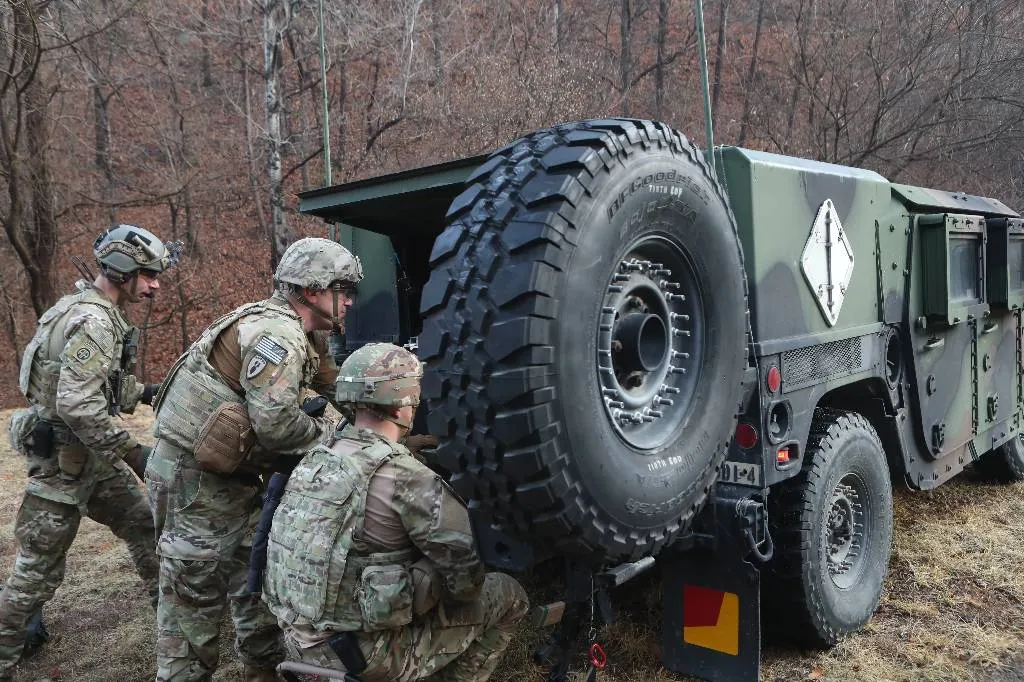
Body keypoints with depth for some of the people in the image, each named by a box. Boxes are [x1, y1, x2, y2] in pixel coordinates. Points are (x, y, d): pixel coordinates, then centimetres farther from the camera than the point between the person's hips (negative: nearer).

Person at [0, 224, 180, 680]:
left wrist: (144, 392, 9)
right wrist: (135, 454, -25)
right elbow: (78, 406, -30)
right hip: (63, 459, -10)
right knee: (39, 569, 1)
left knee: (142, 525, 19)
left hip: (92, 454, 10)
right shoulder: (93, 320, -23)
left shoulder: (99, 313, 9)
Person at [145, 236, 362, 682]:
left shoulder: (288, 333, 11)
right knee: (195, 599, 2)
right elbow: (276, 425, -28)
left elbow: (277, 409, 12)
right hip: (195, 480, -10)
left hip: (227, 476, 10)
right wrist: (334, 435, -11)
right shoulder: (277, 332, -21)